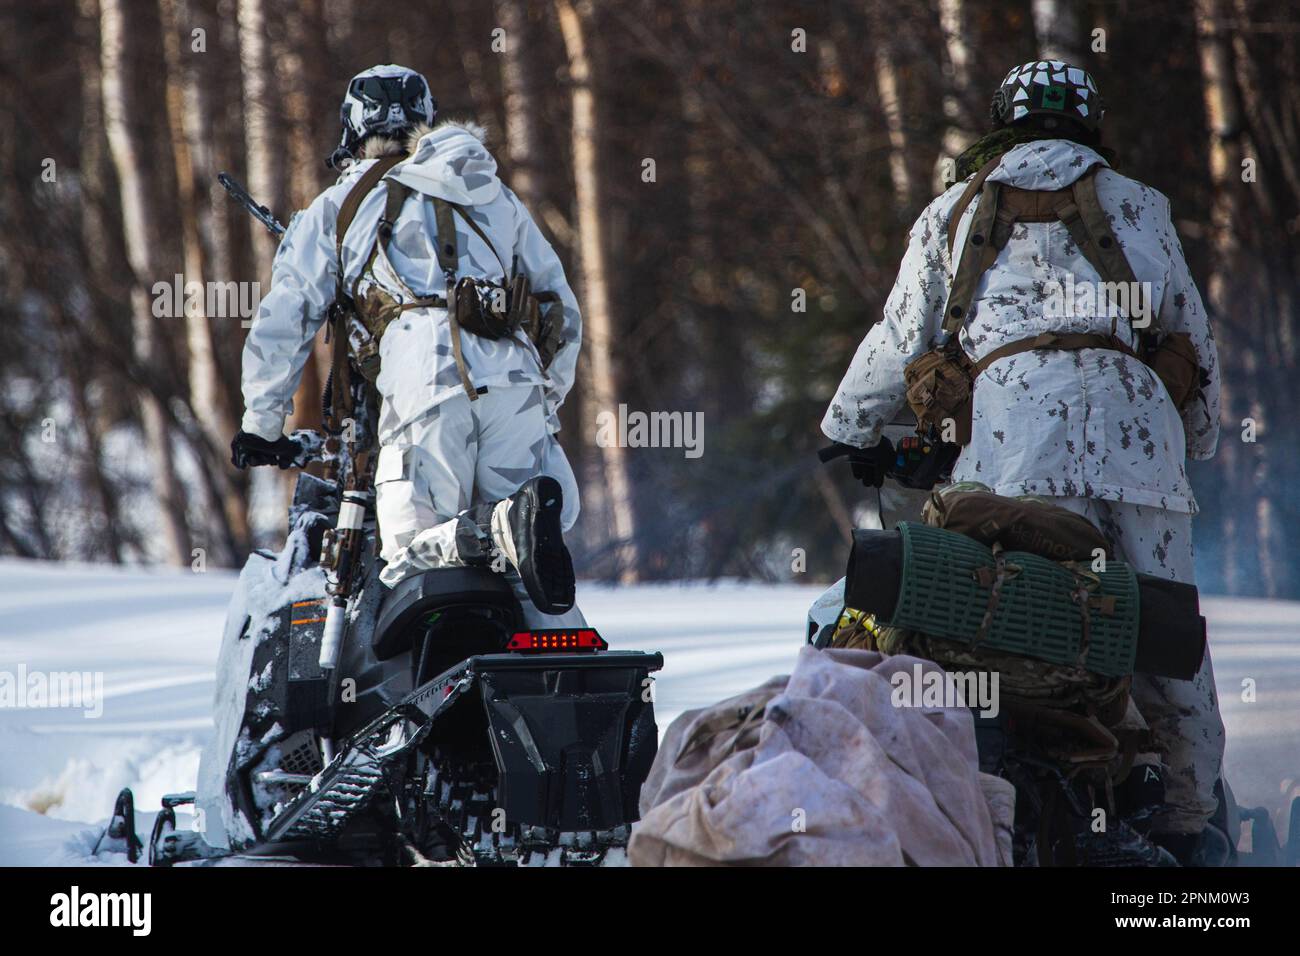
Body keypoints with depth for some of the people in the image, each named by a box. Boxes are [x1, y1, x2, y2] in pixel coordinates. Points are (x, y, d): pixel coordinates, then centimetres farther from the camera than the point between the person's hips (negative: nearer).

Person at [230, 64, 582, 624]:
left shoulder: (337, 207, 21)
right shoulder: (497, 198, 31)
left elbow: (283, 321, 16)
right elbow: (563, 313, 32)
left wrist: (261, 427, 25)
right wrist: (546, 403, 43)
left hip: (424, 387, -3)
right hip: (518, 380, 4)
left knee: (411, 558, -3)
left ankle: (507, 533, -34)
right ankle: (570, 662, -25)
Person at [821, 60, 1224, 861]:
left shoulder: (953, 214, 22)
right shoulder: (1138, 206, 23)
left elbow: (900, 340, 23)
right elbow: (1193, 334, 27)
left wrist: (853, 429, 37)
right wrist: (1198, 438, 40)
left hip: (1010, 420, -1)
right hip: (1132, 413, 1)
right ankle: (1188, 818, 8)